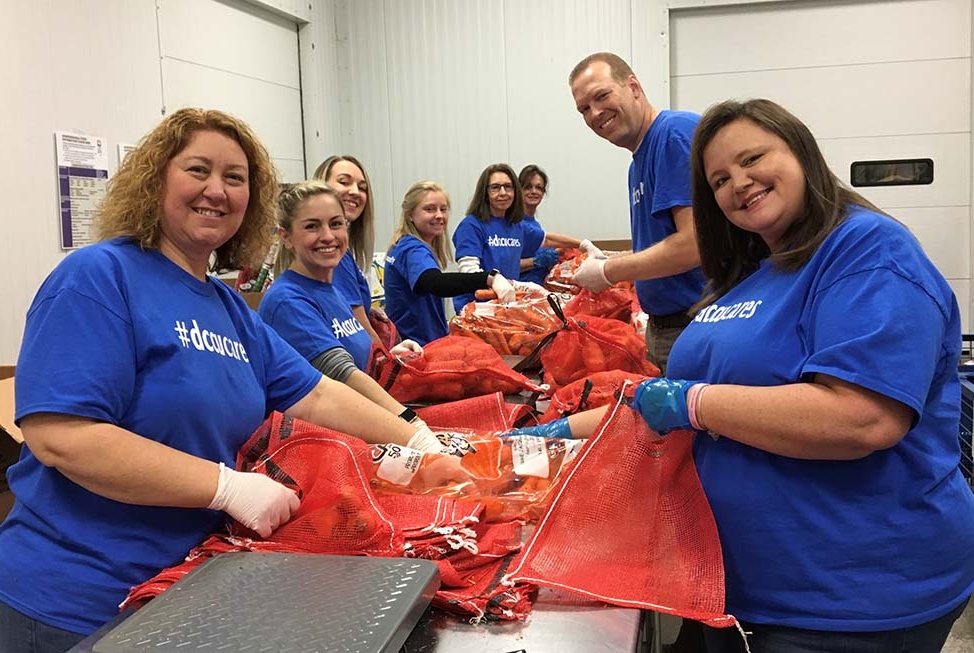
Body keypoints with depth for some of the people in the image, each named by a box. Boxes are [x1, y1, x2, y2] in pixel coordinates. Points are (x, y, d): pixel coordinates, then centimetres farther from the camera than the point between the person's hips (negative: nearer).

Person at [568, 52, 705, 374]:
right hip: (660, 329, 9)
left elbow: (695, 244, -23)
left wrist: (608, 272, -12)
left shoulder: (677, 131, -15)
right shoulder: (638, 161, 13)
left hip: (697, 327, -9)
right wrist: (607, 260, 4)